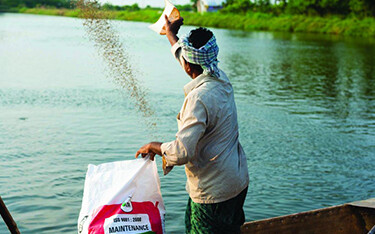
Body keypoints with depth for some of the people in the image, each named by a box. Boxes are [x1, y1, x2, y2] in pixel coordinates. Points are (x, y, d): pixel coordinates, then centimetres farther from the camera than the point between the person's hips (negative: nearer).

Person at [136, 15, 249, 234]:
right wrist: (171, 34, 37)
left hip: (213, 193, -9)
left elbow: (182, 152, -30)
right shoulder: (222, 80, 1)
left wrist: (154, 146, -10)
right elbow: (194, 61, 23)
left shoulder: (199, 98, -26)